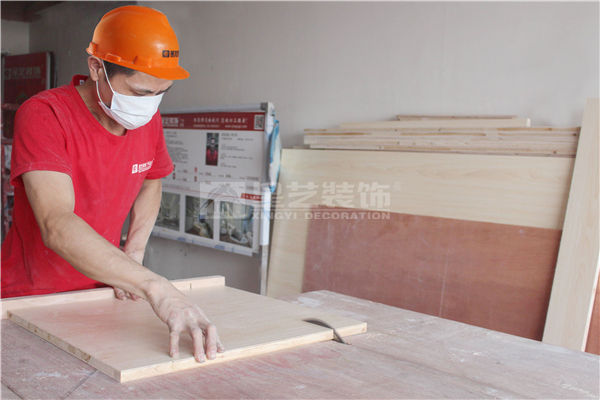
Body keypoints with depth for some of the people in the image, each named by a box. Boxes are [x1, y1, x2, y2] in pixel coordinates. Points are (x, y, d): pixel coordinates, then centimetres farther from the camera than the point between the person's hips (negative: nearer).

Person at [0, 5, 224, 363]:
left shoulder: (149, 119, -3)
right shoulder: (44, 116, -21)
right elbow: (57, 227, -35)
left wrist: (134, 250, 0)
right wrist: (154, 287, -44)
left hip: (101, 293, 4)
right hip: (32, 297, -4)